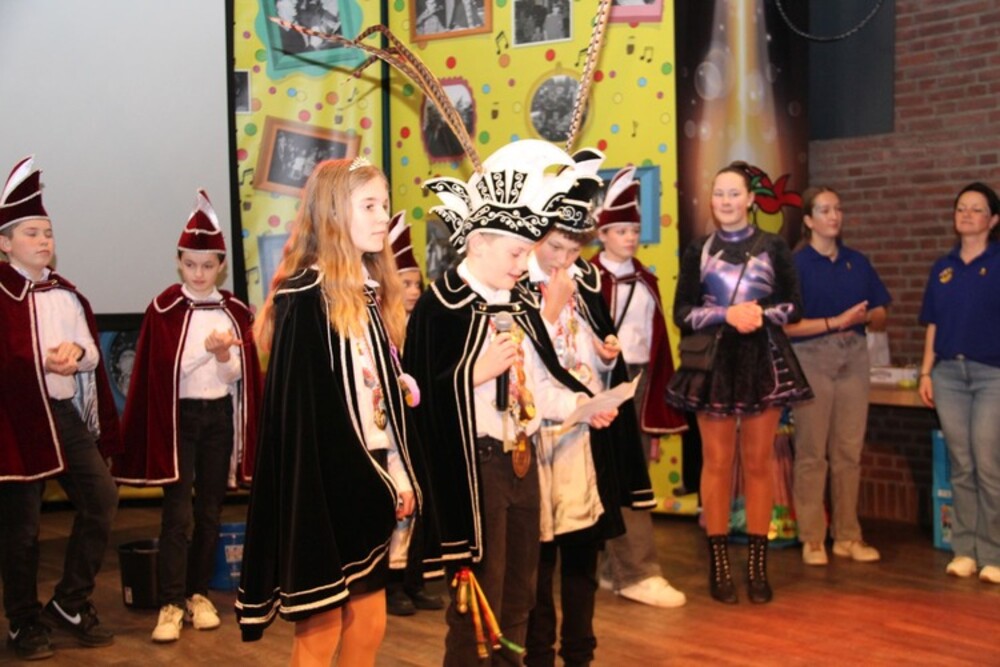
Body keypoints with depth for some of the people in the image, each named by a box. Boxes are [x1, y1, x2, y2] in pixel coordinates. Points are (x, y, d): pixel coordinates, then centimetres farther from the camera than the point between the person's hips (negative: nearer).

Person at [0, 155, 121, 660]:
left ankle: (72, 604, 15)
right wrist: (46, 364, -23)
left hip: (69, 413, 6)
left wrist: (77, 353, -11)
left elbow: (94, 354, 10)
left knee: (102, 499, 0)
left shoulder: (67, 294, 15)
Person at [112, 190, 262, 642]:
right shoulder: (164, 310, -5)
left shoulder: (235, 312, 4)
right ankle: (171, 604, -2)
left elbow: (239, 374, 1)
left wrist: (223, 355, -19)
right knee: (178, 513, -7)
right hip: (177, 416, -3)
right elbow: (158, 371, -9)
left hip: (220, 416, 3)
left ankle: (199, 594, 19)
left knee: (210, 511, 9)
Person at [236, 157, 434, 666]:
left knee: (369, 623, 13)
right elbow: (300, 408, -17)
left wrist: (398, 475, 7)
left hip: (369, 480, 8)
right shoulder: (306, 296, -12)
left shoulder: (370, 291, 13)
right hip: (324, 483, -8)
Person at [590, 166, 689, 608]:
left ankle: (613, 567, 18)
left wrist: (657, 396, 11)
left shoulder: (644, 280, 13)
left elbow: (657, 340, 14)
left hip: (641, 380, 7)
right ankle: (637, 572, -6)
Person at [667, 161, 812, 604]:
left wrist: (763, 314, -14)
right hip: (715, 362, 0)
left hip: (764, 361, 0)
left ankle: (757, 563, 10)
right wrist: (726, 315, -14)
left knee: (758, 463, 4)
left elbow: (794, 306, 5)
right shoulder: (697, 252, 6)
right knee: (717, 462, 3)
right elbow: (682, 314, 2)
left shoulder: (774, 248, 5)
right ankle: (718, 563, 10)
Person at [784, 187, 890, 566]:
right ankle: (812, 538, 7)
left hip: (854, 358, 4)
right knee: (811, 453, -1)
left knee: (849, 452, 7)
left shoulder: (857, 262, 11)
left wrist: (869, 317, -10)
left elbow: (881, 319, 12)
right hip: (811, 359, -4)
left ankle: (847, 536, 15)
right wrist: (837, 321, -17)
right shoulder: (796, 264, -3)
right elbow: (788, 325, -9)